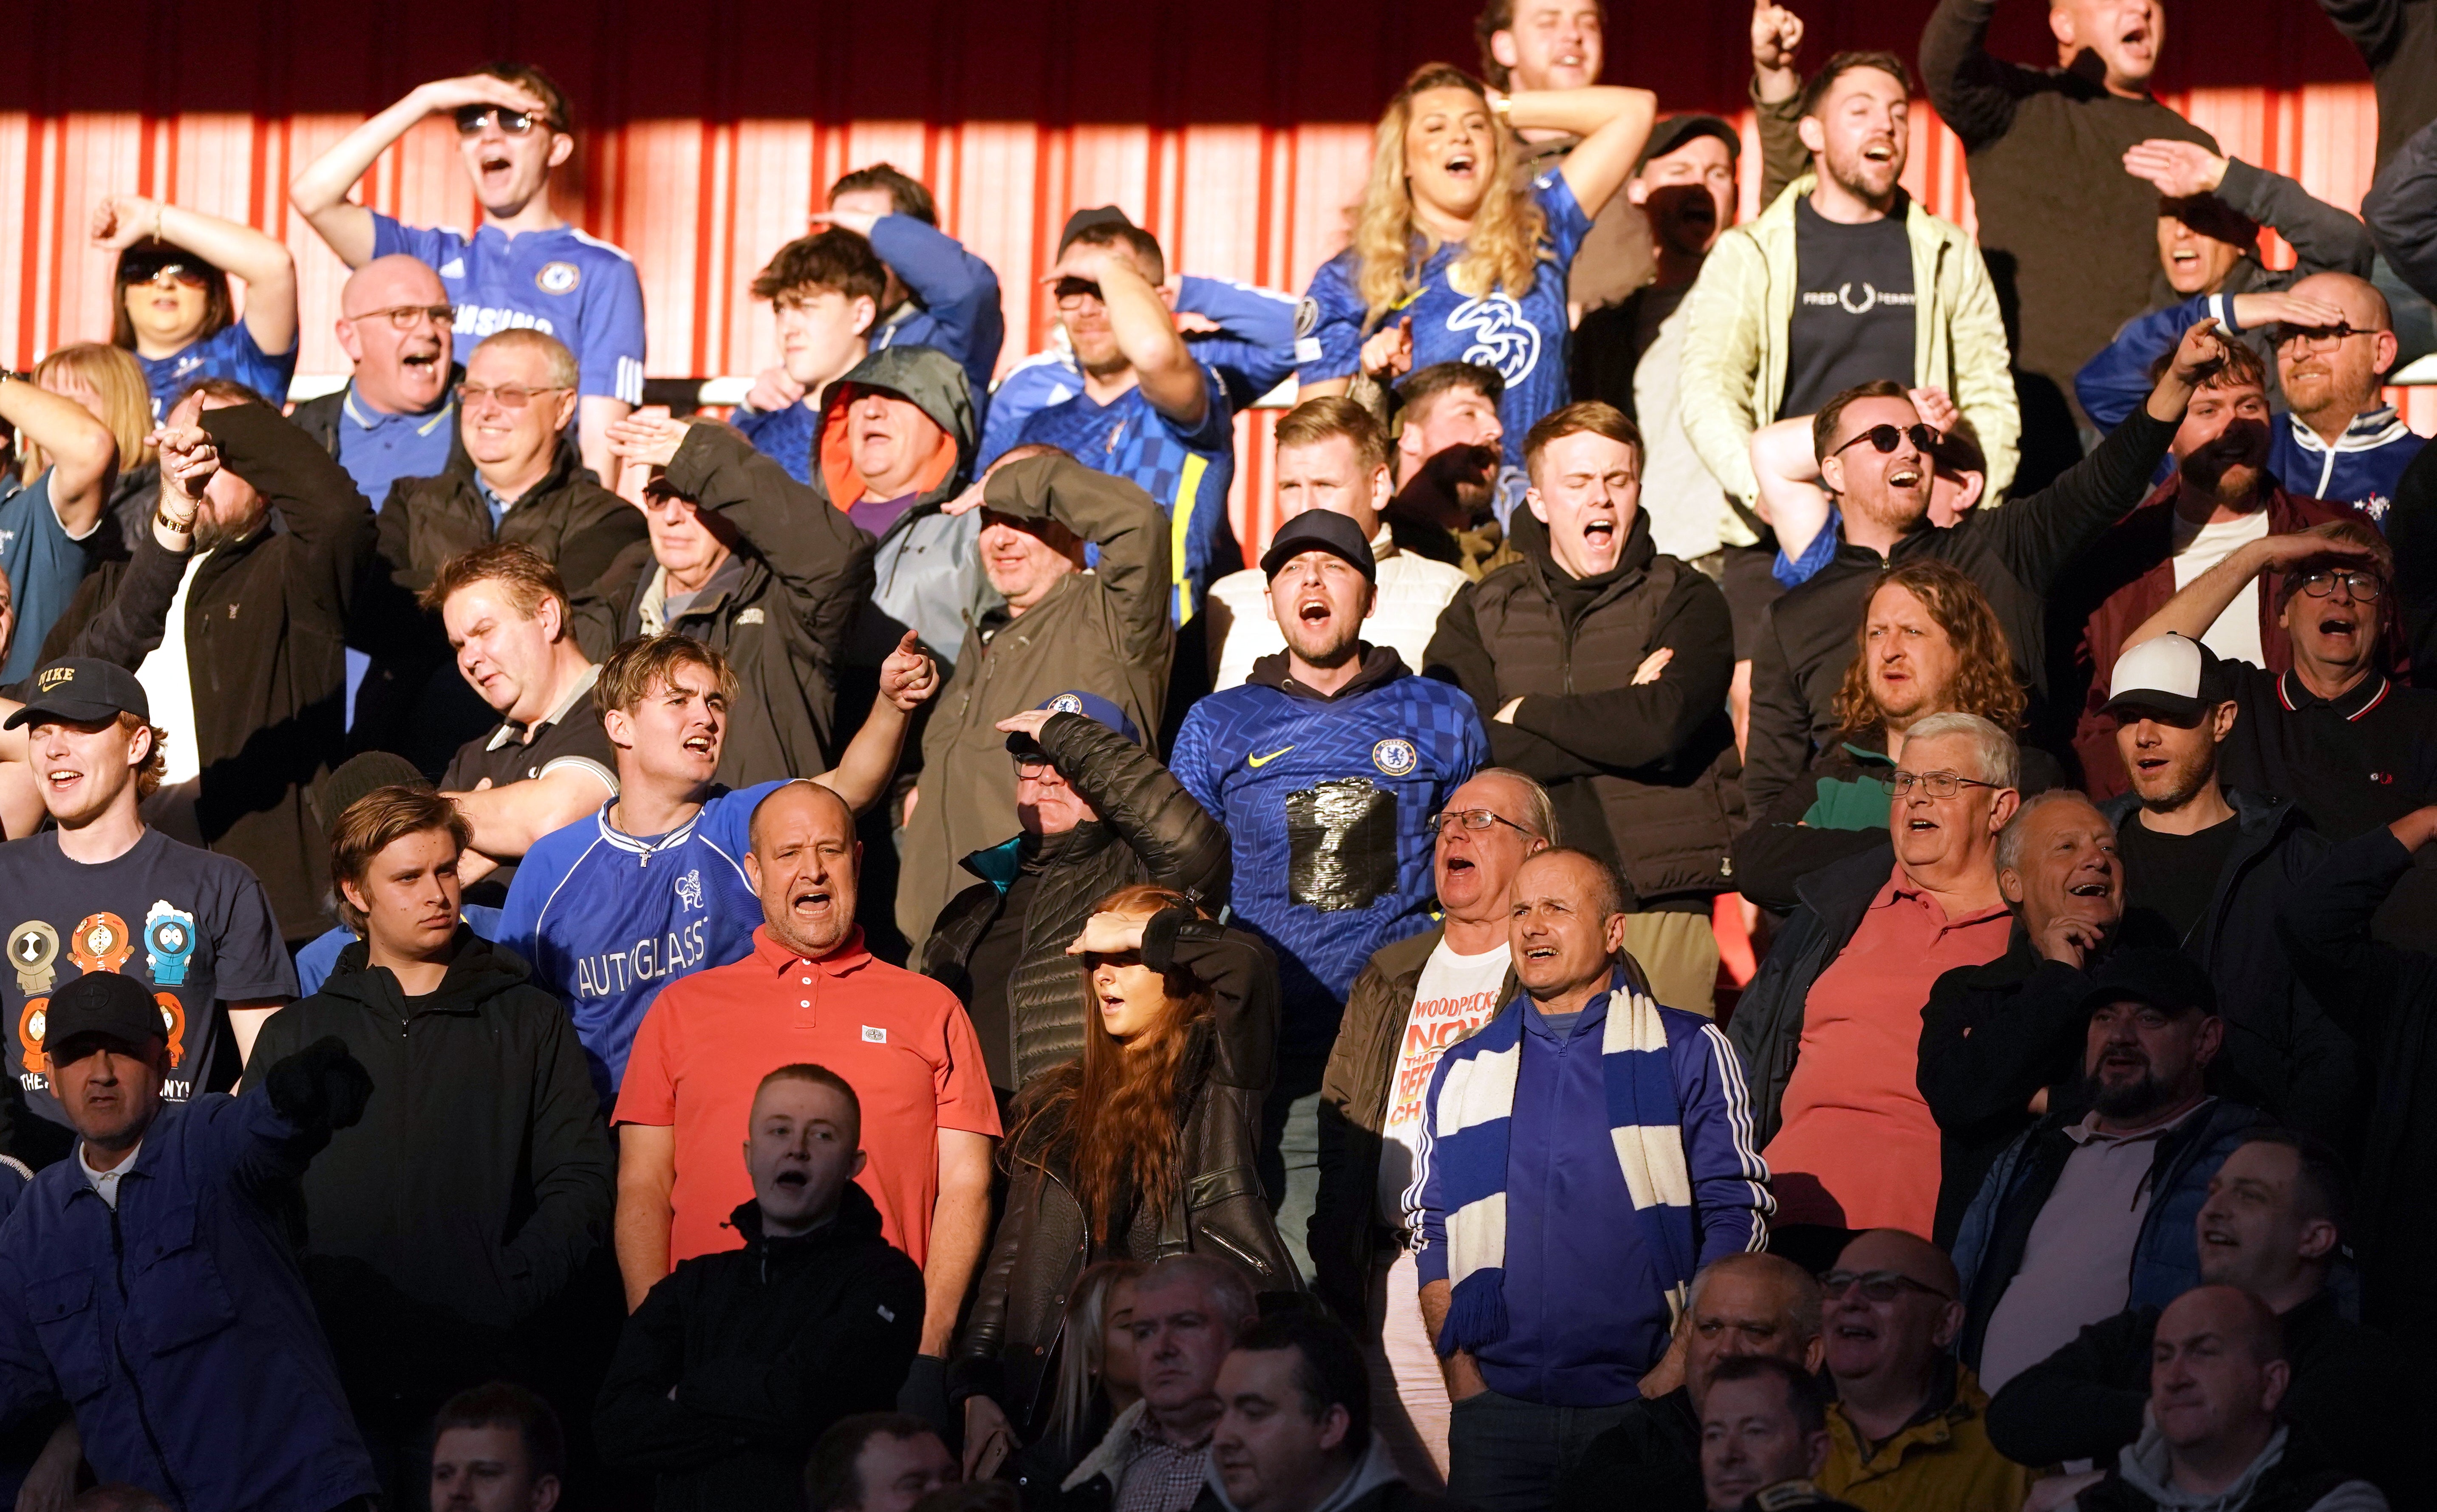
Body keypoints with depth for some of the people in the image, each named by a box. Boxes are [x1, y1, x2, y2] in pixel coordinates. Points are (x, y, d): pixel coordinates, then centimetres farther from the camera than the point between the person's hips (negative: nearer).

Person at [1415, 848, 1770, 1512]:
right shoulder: (1464, 1071, 15)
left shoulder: (1689, 1052, 6)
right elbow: (1433, 1235, 14)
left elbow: (1737, 1216, 0)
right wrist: (1466, 1382, 2)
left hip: (1641, 1403, -2)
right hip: (1497, 1411, 2)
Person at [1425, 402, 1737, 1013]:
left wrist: (1525, 713, 2)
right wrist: (1618, 723, -5)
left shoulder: (1687, 601, 10)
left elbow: (1665, 724, -9)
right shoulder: (1480, 613, 14)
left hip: (1658, 900, -1)